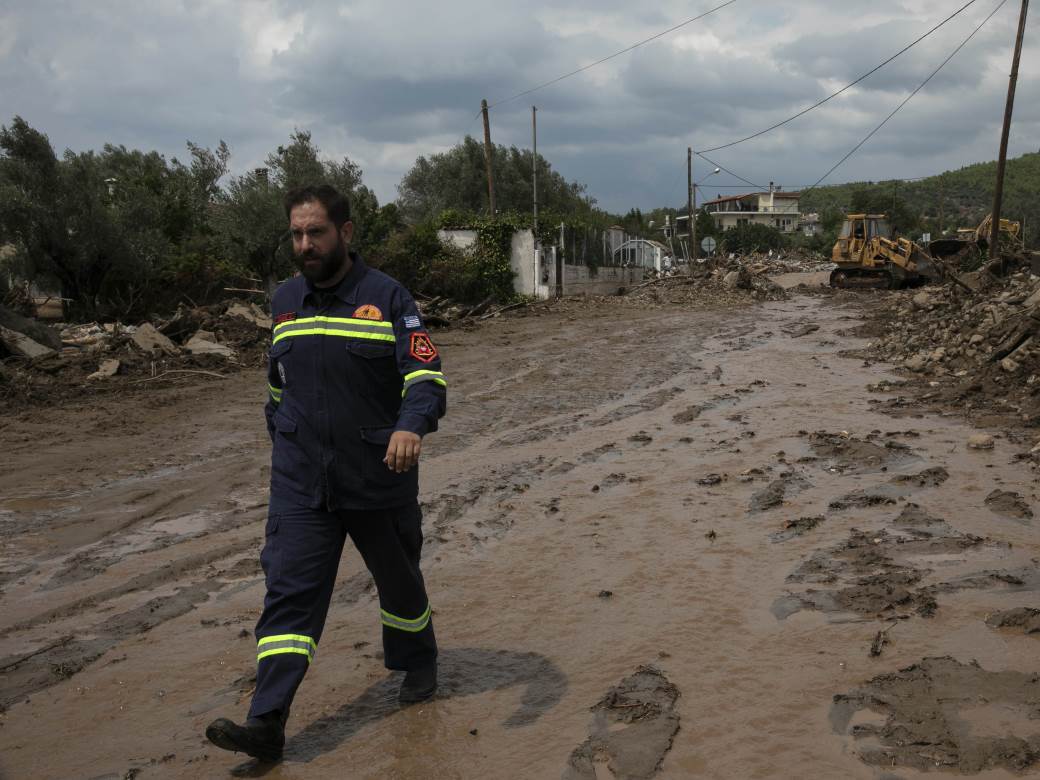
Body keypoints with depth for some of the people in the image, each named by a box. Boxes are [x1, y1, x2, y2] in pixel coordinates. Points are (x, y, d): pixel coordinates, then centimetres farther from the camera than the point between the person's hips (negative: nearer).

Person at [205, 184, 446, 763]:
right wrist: (281, 443, 22)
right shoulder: (285, 302, 8)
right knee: (290, 592, -5)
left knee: (399, 579, 17)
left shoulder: (387, 297, -8)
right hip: (300, 485, 3)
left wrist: (411, 425, -37)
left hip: (379, 479, -2)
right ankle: (267, 724, -3)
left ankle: (418, 663, 43)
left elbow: (427, 373, -18)